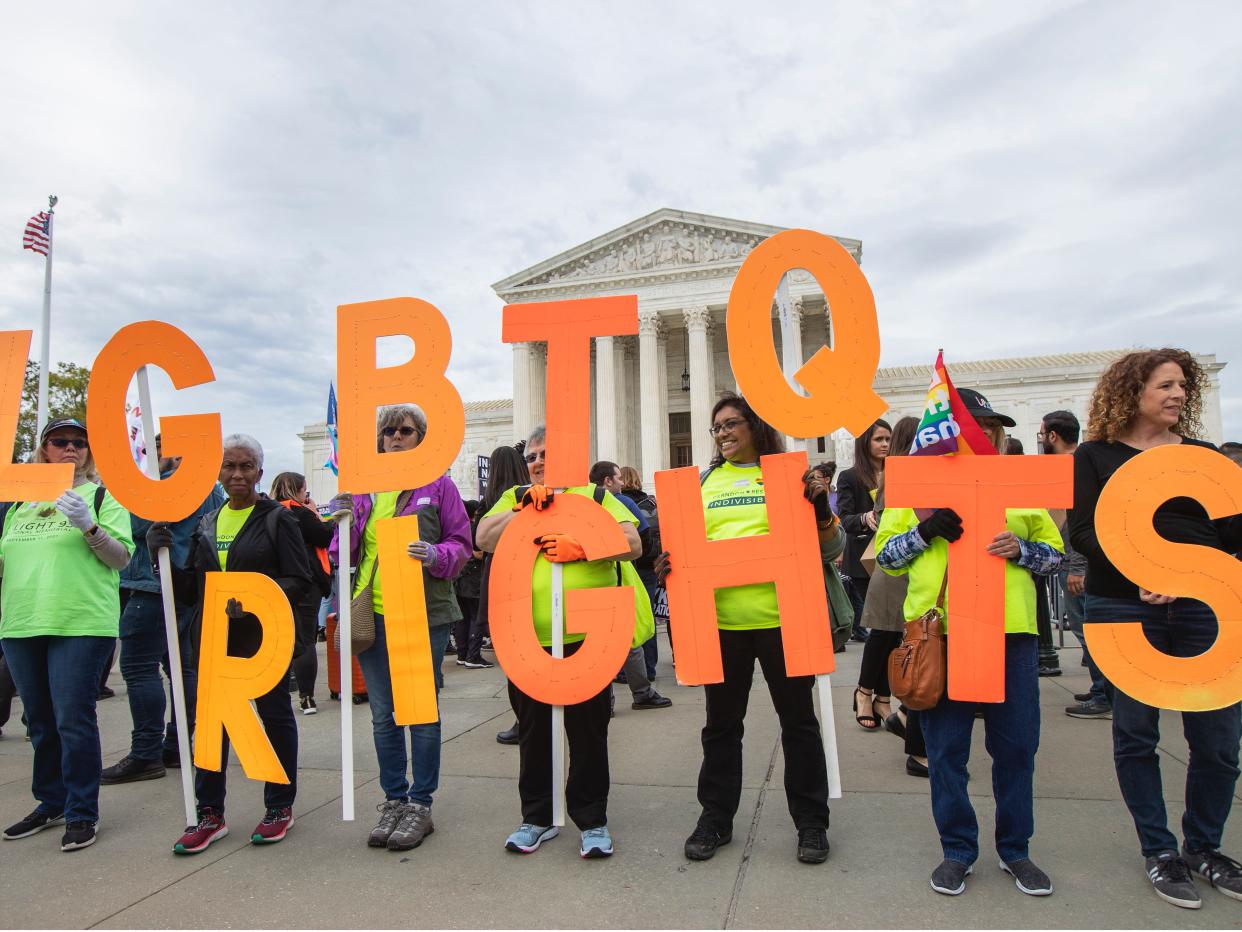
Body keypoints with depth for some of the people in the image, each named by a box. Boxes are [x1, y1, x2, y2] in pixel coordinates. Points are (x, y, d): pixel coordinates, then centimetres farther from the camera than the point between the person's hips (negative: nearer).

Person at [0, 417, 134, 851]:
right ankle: (51, 803, 29)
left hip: (81, 624, -5)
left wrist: (89, 526, -20)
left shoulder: (102, 495, 2)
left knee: (73, 720, -5)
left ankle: (82, 813, 7)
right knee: (41, 722, 14)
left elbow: (121, 558, -5)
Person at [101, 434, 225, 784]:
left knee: (139, 667, -7)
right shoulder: (212, 487, 17)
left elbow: (138, 525, -17)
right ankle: (176, 747, 18)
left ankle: (146, 755, -5)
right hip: (191, 589, 10)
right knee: (181, 666, 11)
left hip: (156, 587, -10)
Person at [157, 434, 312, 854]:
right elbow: (190, 583, 12)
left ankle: (280, 807, 22)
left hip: (265, 635, -5)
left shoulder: (277, 519, -5)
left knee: (274, 715, 7)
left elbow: (300, 580, -10)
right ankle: (210, 814, 23)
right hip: (214, 637, 5)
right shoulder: (207, 523, 12)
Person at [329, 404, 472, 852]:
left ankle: (420, 804, 20)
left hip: (424, 614, -4)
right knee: (383, 715, 12)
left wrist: (434, 555, -20)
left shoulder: (437, 485, -1)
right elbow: (345, 555, 13)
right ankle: (393, 800, 27)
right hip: (372, 613, 4)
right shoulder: (362, 488, 10)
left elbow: (461, 544, 0)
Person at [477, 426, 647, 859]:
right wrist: (526, 507, -12)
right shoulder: (515, 499, 14)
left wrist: (582, 547, -18)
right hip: (528, 639, 3)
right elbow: (485, 540, -2)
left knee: (588, 729, 7)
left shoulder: (595, 496, 7)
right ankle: (537, 817, 31)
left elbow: (632, 543, -6)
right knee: (533, 730, 14)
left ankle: (592, 820, 24)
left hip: (586, 636, -2)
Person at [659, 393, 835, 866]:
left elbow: (829, 546, 1)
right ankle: (716, 817, 30)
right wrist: (670, 562, -8)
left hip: (781, 615, -2)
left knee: (798, 718, 11)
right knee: (721, 721, 14)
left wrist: (820, 506, -18)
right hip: (720, 618, 3)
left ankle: (810, 821, 28)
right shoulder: (706, 480, 8)